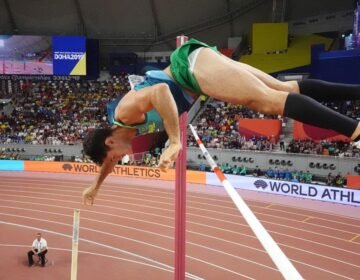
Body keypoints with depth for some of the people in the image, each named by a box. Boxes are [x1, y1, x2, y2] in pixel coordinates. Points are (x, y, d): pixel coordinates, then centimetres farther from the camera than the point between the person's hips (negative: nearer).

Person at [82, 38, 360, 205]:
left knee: (271, 100, -21)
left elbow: (160, 91, -31)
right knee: (284, 88, 0)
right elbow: (110, 156, 34)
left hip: (193, 62, -7)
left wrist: (175, 143, -29)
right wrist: (95, 186, 43)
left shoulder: (124, 112, -13)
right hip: (194, 67, 7)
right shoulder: (115, 127, 14)